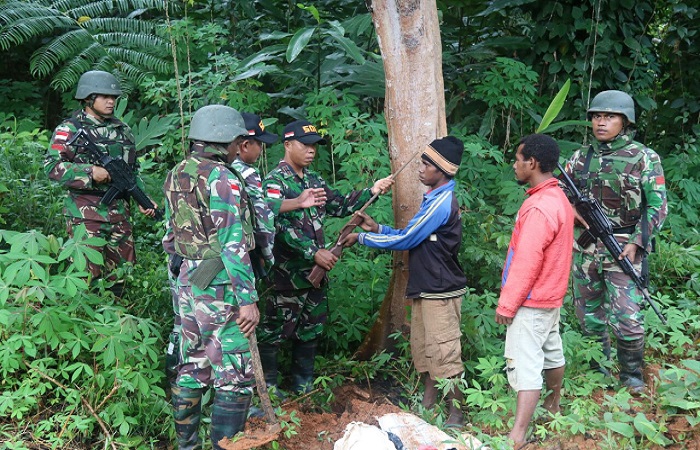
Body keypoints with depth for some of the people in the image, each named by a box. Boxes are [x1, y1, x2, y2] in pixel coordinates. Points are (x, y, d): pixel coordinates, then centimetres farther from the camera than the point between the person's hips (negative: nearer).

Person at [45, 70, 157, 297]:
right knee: (88, 273, -5)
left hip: (119, 212, 6)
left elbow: (134, 170, 21)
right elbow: (52, 166, -10)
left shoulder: (123, 130, 14)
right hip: (85, 215, -6)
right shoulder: (70, 129, -3)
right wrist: (90, 172, -20)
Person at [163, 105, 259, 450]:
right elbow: (233, 246, -20)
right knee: (235, 375, 0)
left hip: (188, 281, 9)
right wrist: (248, 299, -19)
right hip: (221, 287, -9)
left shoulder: (176, 175, 11)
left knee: (192, 368, 17)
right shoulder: (222, 179, -16)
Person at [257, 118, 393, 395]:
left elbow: (340, 206, 17)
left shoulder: (313, 179, 12)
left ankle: (303, 385, 29)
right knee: (274, 330, 2)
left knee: (311, 329, 16)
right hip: (287, 272, -8)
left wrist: (371, 191, 5)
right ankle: (267, 387, 15)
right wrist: (315, 252, -23)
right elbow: (281, 225, -21)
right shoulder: (275, 181, -12)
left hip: (315, 271, 8)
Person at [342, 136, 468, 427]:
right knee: (422, 349, 16)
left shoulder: (441, 203, -19)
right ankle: (428, 404, 28)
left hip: (440, 291, -10)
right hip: (425, 288, 10)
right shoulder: (434, 199, 12)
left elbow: (405, 240, -18)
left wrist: (362, 238, -9)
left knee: (444, 353, -3)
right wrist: (376, 227, 5)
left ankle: (456, 413, 7)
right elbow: (411, 236, 16)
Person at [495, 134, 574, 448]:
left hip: (531, 302, -10)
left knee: (525, 367, -9)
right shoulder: (559, 198, 7)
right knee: (552, 353, 22)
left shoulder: (539, 207, -25)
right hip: (550, 296, 10)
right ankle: (553, 407, 38)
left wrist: (506, 304, -17)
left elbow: (526, 264, -25)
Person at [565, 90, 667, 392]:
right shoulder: (581, 158, 8)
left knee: (626, 319, -9)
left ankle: (631, 375, 13)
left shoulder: (644, 158, -3)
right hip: (585, 248, 4)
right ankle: (598, 370, 31)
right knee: (589, 314, 12)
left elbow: (657, 206, -5)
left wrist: (636, 242, -14)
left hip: (623, 248, -4)